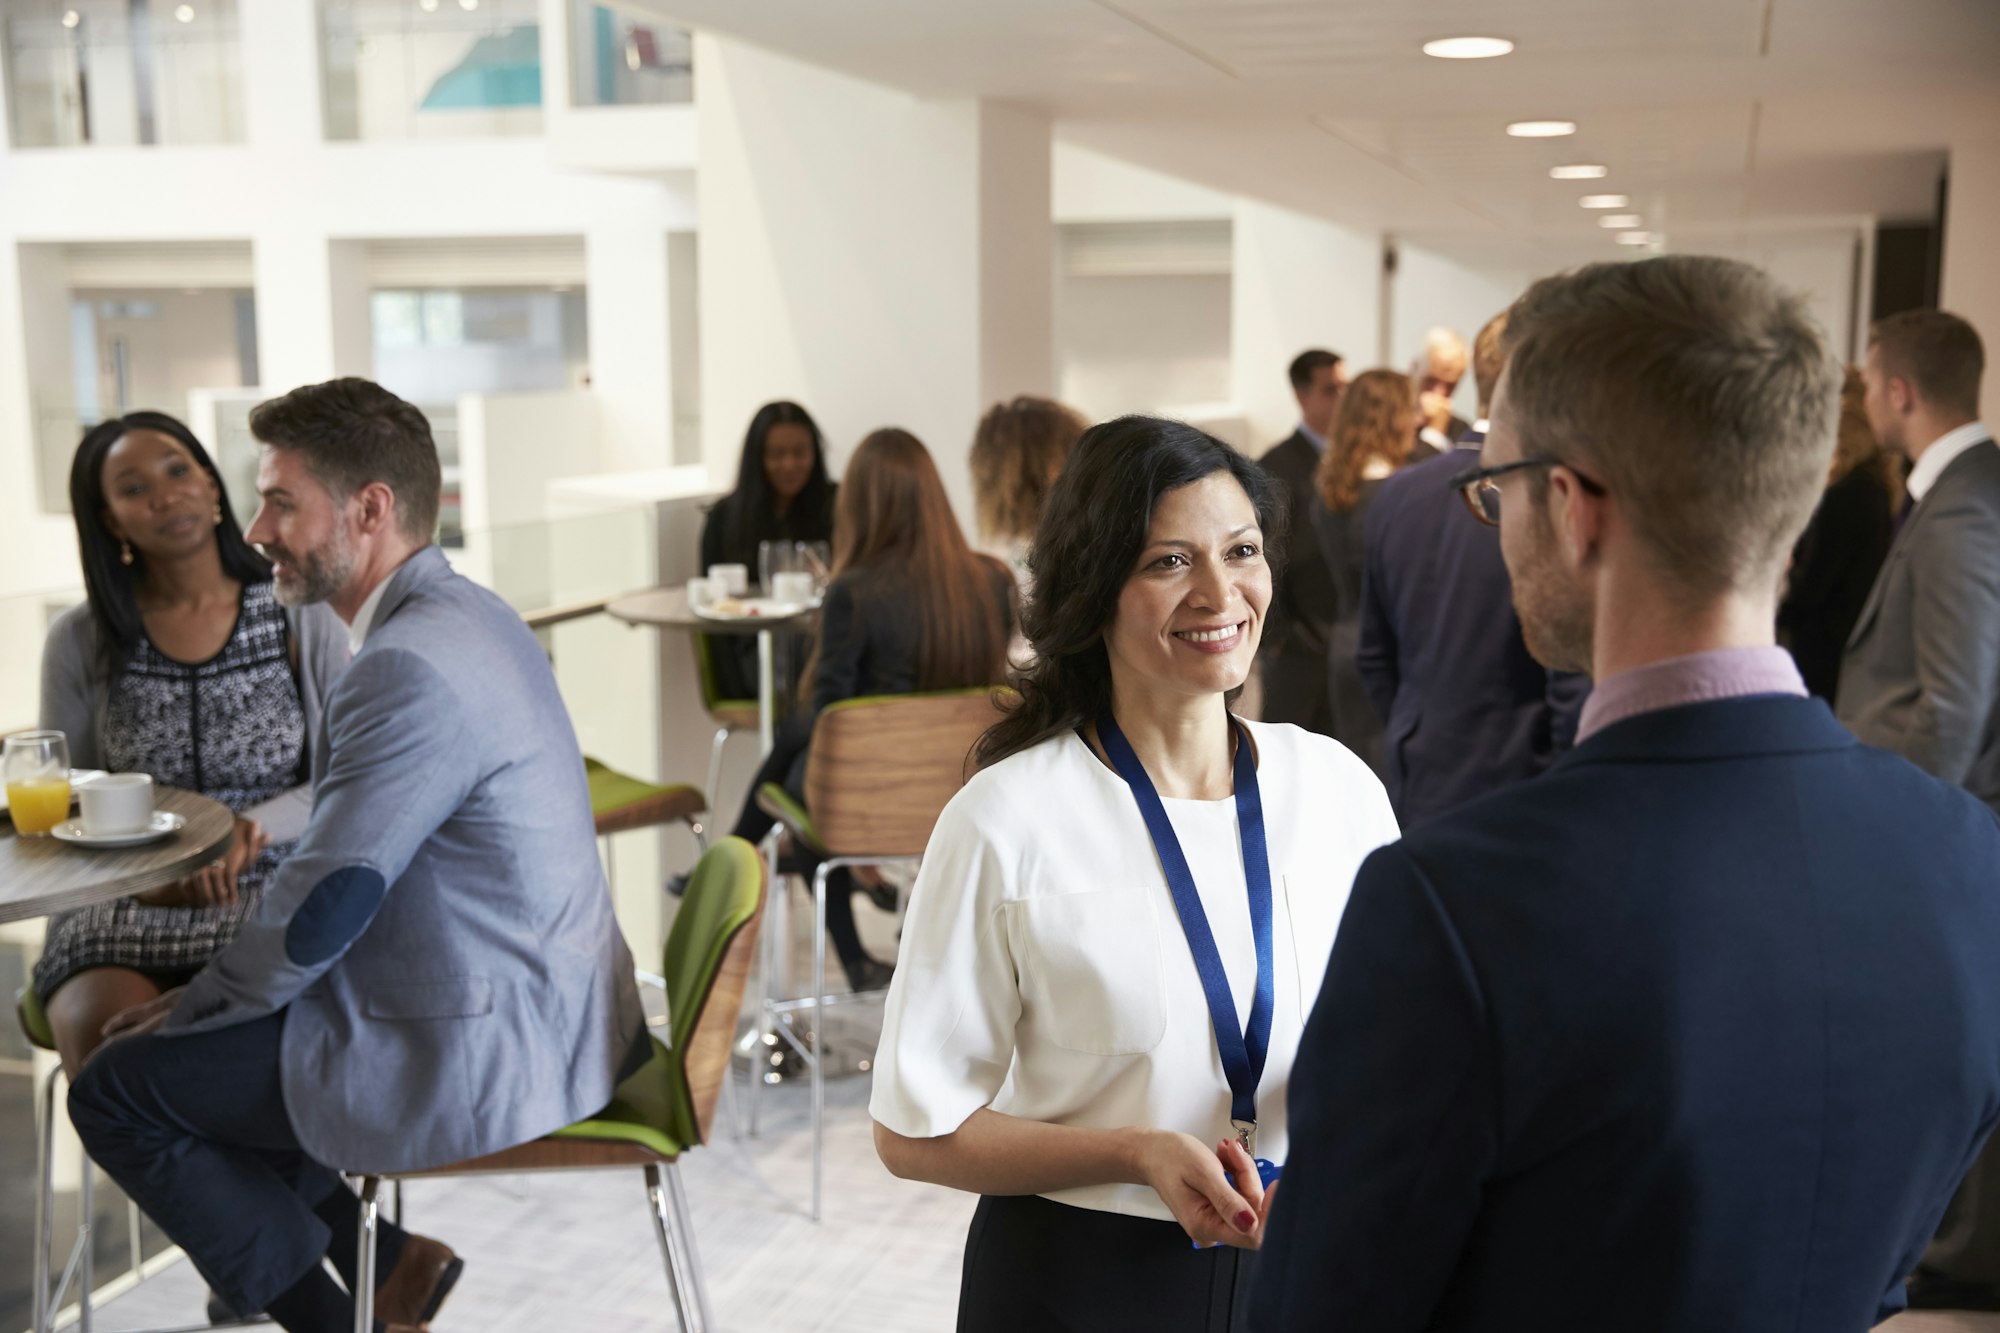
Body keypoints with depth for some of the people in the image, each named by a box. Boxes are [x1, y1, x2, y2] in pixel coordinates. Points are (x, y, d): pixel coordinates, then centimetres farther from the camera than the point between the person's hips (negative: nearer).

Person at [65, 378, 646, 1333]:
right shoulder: (464, 616, 7)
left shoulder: (409, 665, -24)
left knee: (115, 1090, 2)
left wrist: (197, 1003, -2)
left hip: (485, 1059, -10)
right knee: (214, 1038, 24)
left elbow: (327, 905, -20)